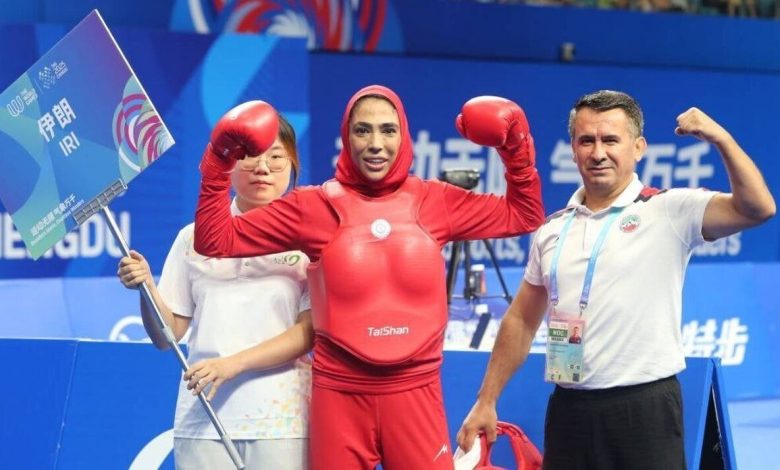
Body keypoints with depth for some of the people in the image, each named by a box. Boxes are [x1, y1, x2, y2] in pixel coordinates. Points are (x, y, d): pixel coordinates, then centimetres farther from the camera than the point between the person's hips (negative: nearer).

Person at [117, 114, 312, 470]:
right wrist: (147, 288, -8)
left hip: (281, 417, -2)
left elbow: (309, 331, -6)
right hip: (202, 418, 2)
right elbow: (167, 336, 11)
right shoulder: (194, 238, 10)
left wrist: (234, 363, -17)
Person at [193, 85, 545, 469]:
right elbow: (215, 241, 0)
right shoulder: (316, 206, 0)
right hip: (340, 393, -1)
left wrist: (515, 146, 2)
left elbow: (524, 215, 13)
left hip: (414, 391, 1)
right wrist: (219, 164, -9)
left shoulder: (433, 202, 5)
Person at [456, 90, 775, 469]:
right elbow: (521, 321, 19)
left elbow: (757, 208, -18)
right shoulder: (553, 230, 13)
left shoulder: (669, 212, -3)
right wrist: (486, 402, 15)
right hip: (568, 409, 5)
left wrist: (719, 137, -26)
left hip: (644, 410, -5)